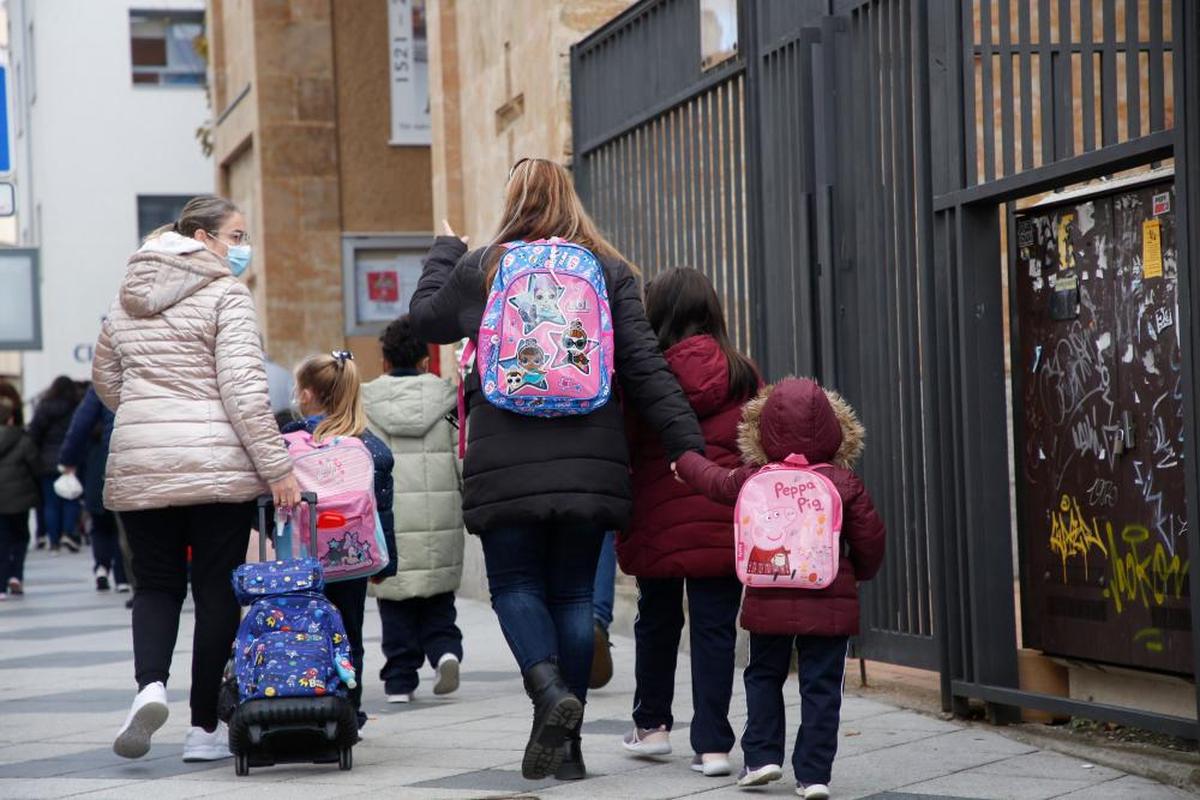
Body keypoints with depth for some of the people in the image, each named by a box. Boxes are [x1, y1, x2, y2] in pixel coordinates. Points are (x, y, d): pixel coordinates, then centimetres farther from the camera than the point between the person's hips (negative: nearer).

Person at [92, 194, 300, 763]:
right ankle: (205, 728, 7)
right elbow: (243, 388, -14)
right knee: (216, 593, 5)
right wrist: (276, 467, -13)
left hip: (139, 469, 5)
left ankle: (150, 683, -12)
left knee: (156, 584, 15)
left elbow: (104, 378, 24)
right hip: (217, 469, -5)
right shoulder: (225, 295, -6)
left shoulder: (128, 296, 14)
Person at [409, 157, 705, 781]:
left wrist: (444, 251, 36)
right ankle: (568, 742, 8)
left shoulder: (481, 270, 3)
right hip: (590, 465, 2)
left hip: (508, 465, -2)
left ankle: (550, 691, -20)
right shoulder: (609, 274, 6)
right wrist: (687, 446, -1)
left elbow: (425, 318, 21)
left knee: (514, 585, 7)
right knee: (573, 594, 8)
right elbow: (646, 370, 0)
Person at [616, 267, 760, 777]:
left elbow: (623, 446, -1)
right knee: (714, 629, 3)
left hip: (660, 520, -1)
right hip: (727, 524, 1)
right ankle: (712, 745, 0)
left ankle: (651, 724, 28)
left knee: (657, 621, 17)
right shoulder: (743, 374, 2)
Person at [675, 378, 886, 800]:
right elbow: (870, 538, -1)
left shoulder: (755, 479, -2)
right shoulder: (845, 483, -4)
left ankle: (762, 754, 11)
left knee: (764, 676, 19)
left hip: (770, 602, 1)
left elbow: (716, 480, 16)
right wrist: (860, 572, 20)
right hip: (829, 603, -1)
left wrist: (685, 460, 37)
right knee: (821, 686, 3)